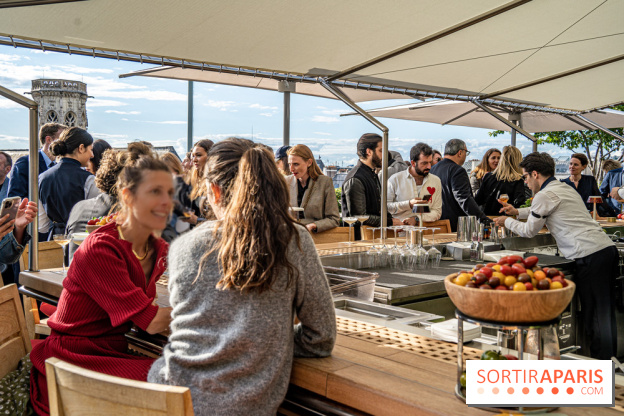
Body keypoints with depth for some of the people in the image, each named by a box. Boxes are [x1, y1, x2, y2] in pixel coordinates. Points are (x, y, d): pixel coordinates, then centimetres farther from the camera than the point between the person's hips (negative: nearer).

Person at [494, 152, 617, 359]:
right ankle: (609, 358, 21)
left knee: (594, 316, -4)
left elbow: (529, 231, 4)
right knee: (605, 313, 14)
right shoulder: (565, 188, 21)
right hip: (607, 248, 9)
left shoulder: (545, 195, -7)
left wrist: (507, 221, 19)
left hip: (590, 256, -9)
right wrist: (518, 211, 39)